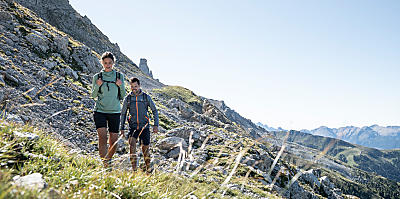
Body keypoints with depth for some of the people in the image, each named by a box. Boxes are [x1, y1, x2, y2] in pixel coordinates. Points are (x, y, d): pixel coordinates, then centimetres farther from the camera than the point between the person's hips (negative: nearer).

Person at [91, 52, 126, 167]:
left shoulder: (119, 76, 7)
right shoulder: (97, 77, 5)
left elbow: (123, 96, 9)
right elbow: (94, 96, 8)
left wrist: (121, 86, -9)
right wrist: (97, 86, -10)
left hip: (115, 111, 1)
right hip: (100, 111, -1)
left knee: (114, 141, 3)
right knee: (102, 137, -17)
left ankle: (108, 160, 27)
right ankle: (105, 163, -15)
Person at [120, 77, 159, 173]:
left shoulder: (146, 97, 1)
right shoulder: (128, 98, 3)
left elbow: (154, 111, 6)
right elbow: (123, 114, 13)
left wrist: (156, 125, -2)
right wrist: (122, 128, 9)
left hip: (144, 126, 0)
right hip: (133, 126, 0)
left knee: (145, 147, 1)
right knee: (132, 142, -23)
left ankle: (148, 167, 23)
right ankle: (134, 167, -18)